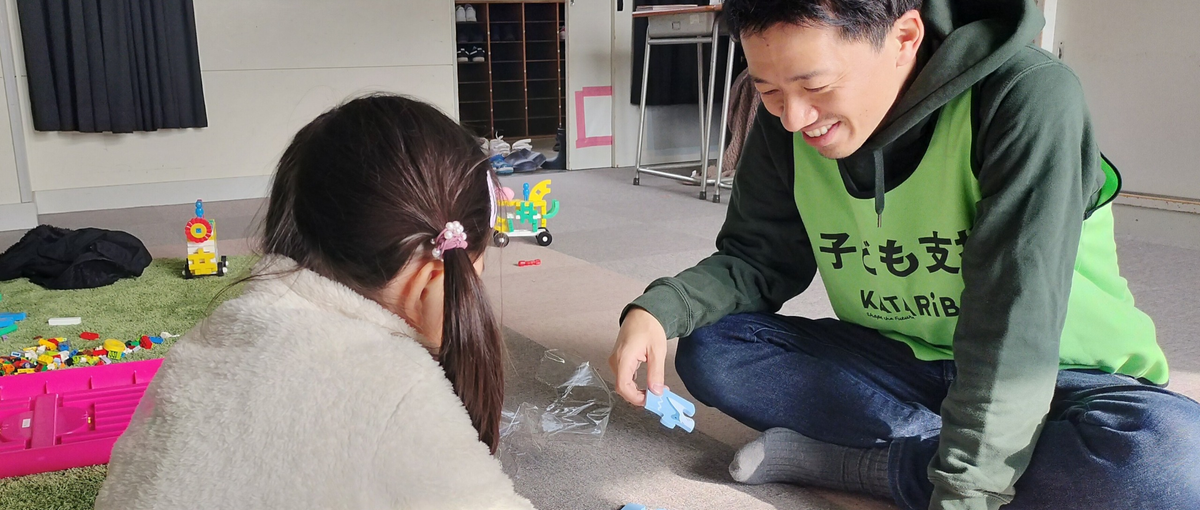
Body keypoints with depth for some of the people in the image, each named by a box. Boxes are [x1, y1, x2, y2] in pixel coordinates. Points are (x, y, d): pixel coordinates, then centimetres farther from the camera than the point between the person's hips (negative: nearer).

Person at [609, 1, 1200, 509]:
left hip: (1055, 379, -3)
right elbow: (756, 259, 0)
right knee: (707, 348, -12)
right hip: (900, 364, 4)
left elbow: (1014, 325, -30)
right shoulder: (784, 125, -9)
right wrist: (657, 310, -18)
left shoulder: (1029, 99, -25)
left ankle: (853, 461, -19)